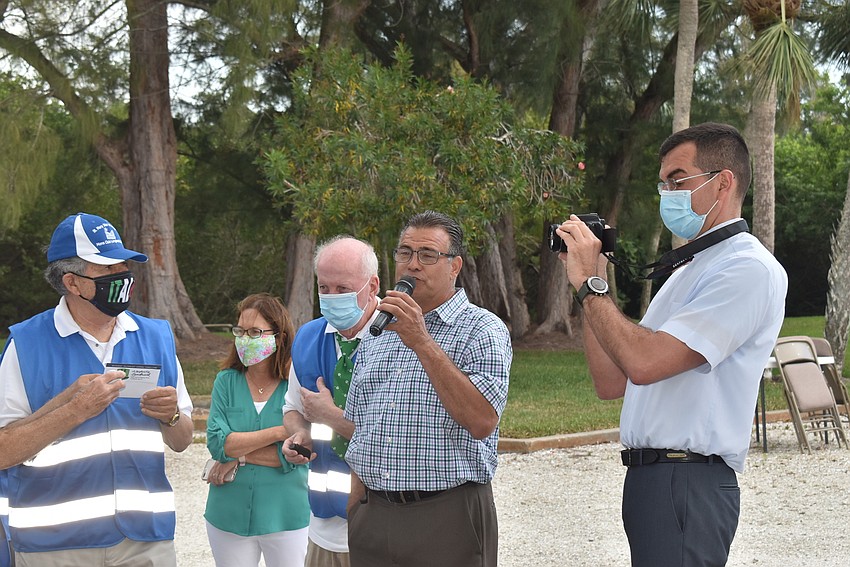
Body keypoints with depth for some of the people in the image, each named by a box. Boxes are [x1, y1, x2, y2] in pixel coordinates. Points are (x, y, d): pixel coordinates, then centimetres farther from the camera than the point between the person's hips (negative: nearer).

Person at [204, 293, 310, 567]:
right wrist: (280, 431, -17)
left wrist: (239, 455, -13)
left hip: (286, 516, -2)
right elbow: (216, 442, -12)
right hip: (229, 515, 2)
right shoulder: (226, 381, 0)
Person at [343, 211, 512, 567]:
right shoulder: (375, 336, 15)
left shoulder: (484, 330, -5)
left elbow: (482, 421, -19)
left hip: (448, 518, -5)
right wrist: (354, 515, 12)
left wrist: (423, 342, -21)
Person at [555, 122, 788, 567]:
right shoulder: (687, 272, 19)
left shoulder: (749, 269, -10)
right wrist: (591, 281, 9)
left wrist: (589, 284, -10)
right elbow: (611, 383, 15)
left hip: (688, 485, -9)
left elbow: (645, 362, -21)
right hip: (649, 479, 9)